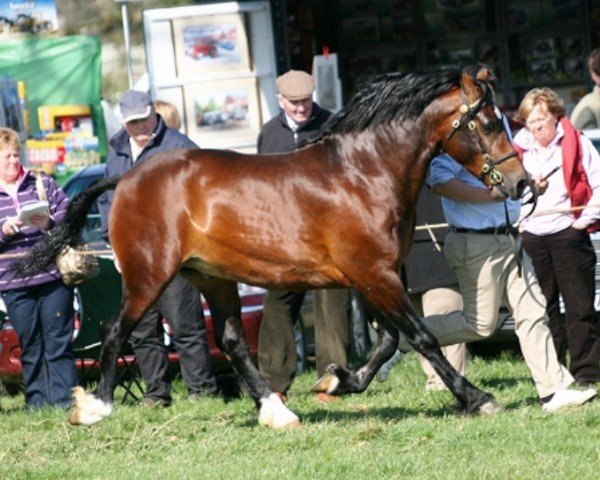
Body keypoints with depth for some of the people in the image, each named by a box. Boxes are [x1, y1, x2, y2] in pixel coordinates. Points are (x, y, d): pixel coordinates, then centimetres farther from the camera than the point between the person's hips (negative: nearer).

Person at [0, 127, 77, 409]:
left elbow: (69, 213, 3)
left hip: (54, 278, 0)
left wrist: (51, 223, -17)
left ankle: (64, 399, 0)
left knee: (58, 342, -1)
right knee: (31, 346, 3)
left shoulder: (43, 184, 8)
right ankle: (37, 401, 9)